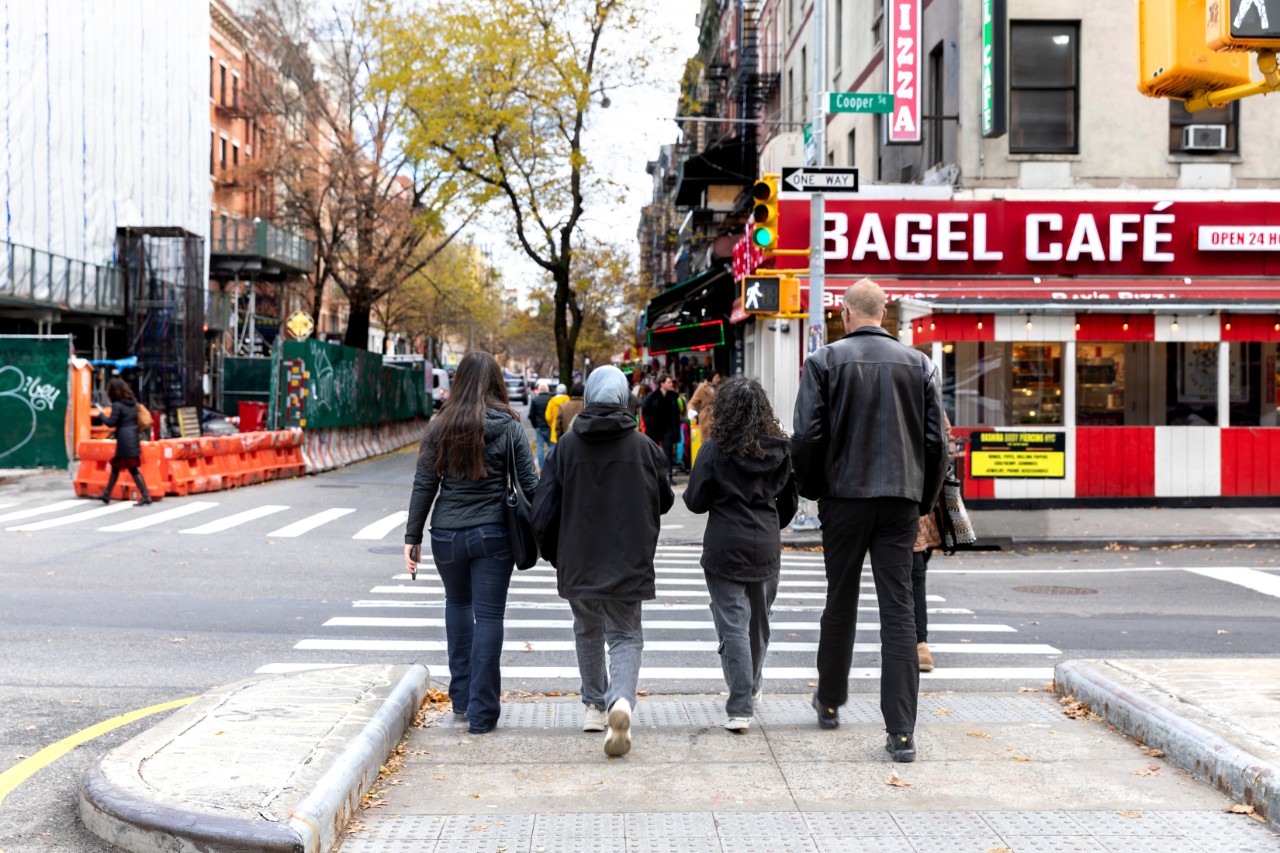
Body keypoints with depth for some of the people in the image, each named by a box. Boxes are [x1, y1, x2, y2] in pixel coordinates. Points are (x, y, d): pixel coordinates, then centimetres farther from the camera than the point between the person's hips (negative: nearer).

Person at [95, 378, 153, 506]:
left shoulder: (117, 405, -13)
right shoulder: (133, 402, 10)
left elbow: (111, 422, -12)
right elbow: (138, 419, 17)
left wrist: (102, 415, 2)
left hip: (124, 441, -9)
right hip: (134, 438, 9)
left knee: (132, 469, -5)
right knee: (115, 466, 18)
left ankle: (145, 496, -6)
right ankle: (106, 494, 28)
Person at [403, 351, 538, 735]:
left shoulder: (440, 426, 0)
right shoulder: (509, 427, -3)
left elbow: (424, 484, 1)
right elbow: (529, 485, -3)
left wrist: (412, 537, 6)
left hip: (447, 534, 2)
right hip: (494, 533, -2)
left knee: (457, 603, 24)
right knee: (488, 616, 3)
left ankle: (461, 696, 25)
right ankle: (481, 713, 3)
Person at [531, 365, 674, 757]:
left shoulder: (567, 446, -5)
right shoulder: (644, 447, -6)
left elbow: (543, 508, -4)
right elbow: (665, 500, 6)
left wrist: (553, 553, 12)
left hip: (577, 562, 1)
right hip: (628, 563, -1)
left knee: (587, 630, 22)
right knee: (625, 636, 6)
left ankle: (596, 705, 32)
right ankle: (620, 701, -20)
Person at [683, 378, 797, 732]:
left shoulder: (715, 449, -10)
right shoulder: (780, 449, 1)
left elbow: (695, 501, -6)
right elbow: (789, 500, 11)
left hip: (725, 547, -4)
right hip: (766, 548, 4)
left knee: (733, 625, -2)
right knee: (759, 621, 20)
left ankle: (740, 709, -7)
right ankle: (752, 686, 40)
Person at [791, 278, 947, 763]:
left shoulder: (825, 361, -2)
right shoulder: (918, 364, 5)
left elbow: (806, 436, -8)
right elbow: (935, 441, 3)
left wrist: (812, 489, 9)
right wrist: (924, 500, 14)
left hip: (844, 498, -1)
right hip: (901, 501, 1)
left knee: (841, 603, 15)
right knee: (899, 610, 0)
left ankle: (830, 702, 32)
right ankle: (901, 732, -6)